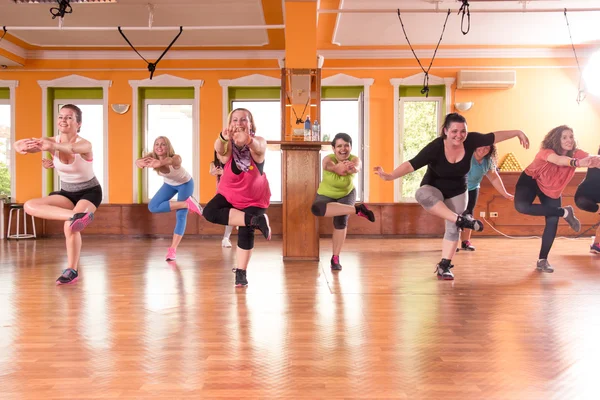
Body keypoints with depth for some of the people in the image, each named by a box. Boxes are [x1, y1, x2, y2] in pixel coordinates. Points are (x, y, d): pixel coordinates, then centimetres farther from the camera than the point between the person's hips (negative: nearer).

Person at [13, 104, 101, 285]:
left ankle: (72, 270, -12)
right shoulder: (52, 142, -10)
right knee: (29, 206, -17)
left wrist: (52, 146, -71)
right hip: (66, 192, 6)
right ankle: (76, 216, -37)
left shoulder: (84, 144, -23)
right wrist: (21, 146, -51)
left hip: (89, 192, -6)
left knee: (70, 226, -30)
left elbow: (71, 148, -49)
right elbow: (18, 144, -25)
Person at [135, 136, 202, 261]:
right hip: (169, 184, 5)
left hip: (185, 183, -5)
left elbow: (170, 161, -63)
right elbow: (139, 160, -46)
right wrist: (140, 162, -72)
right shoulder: (152, 157, -26)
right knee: (153, 207, -12)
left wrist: (160, 163, -86)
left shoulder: (176, 158, -39)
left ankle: (173, 249, -8)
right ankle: (187, 203, -8)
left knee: (181, 216, -13)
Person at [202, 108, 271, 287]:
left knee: (246, 232, -6)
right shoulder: (227, 145, -19)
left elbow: (258, 148, -47)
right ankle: (256, 221, -20)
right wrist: (223, 137, -68)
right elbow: (219, 149, -44)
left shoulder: (259, 142, -22)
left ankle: (241, 273, 16)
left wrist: (248, 140, -71)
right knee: (209, 213, -22)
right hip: (229, 194, 2)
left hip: (255, 198, -2)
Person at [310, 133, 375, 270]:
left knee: (341, 221, -24)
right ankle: (358, 209, -28)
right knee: (316, 209, -33)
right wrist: (339, 168, -77)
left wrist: (351, 168, -75)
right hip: (326, 195, -1)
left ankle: (335, 258, -5)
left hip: (347, 194, 1)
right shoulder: (328, 159, -29)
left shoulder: (355, 159, -27)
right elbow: (332, 167, -53)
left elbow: (356, 168, -51)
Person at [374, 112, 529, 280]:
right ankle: (461, 220, -34)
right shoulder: (435, 147, -31)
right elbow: (412, 164, -38)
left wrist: (517, 133, 7)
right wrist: (390, 176, -51)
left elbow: (494, 136, -2)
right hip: (434, 189, -3)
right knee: (422, 195, -38)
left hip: (457, 192, 3)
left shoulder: (471, 140, -20)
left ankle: (444, 266, 15)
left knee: (453, 228, 1)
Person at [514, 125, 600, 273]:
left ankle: (542, 260, 7)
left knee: (553, 222, -7)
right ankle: (565, 212, -14)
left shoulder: (576, 153, -21)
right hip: (531, 181, -4)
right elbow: (558, 160, -57)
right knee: (521, 206, -32)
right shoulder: (546, 152, -34)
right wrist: (577, 163, -76)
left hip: (552, 190, 4)